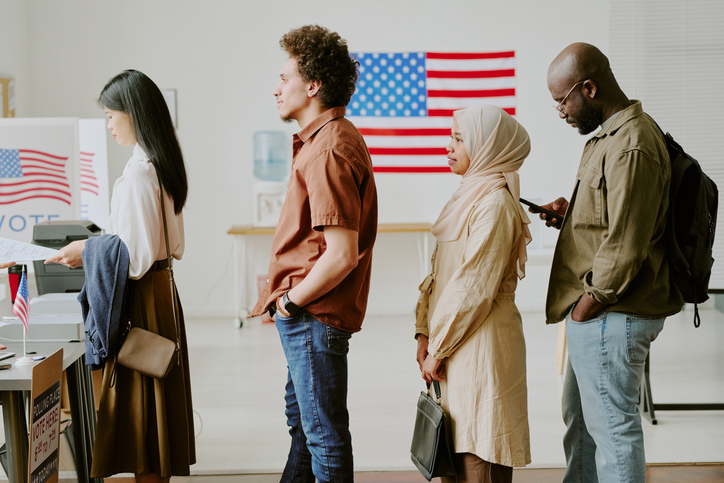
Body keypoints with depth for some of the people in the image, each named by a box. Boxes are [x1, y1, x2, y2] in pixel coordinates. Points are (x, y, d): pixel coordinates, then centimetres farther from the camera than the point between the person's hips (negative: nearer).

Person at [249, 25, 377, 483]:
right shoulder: (331, 138, 12)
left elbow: (342, 254, -27)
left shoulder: (330, 149, -22)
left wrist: (293, 300, -15)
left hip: (313, 315, -11)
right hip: (308, 315, 11)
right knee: (303, 420, 24)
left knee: (324, 432, 2)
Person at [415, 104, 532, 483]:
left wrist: (439, 349, -13)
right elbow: (439, 273, 15)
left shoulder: (494, 204, -14)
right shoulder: (469, 196, 15)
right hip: (453, 348, 9)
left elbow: (476, 288, -18)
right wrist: (425, 334, 8)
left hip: (480, 347, -9)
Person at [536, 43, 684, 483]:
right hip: (598, 314, 11)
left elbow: (626, 245, -25)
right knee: (579, 419, 22)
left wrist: (588, 303, -16)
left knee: (613, 425, 0)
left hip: (612, 316, -11)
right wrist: (571, 214, 8)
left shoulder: (631, 147, -21)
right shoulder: (612, 135, 13)